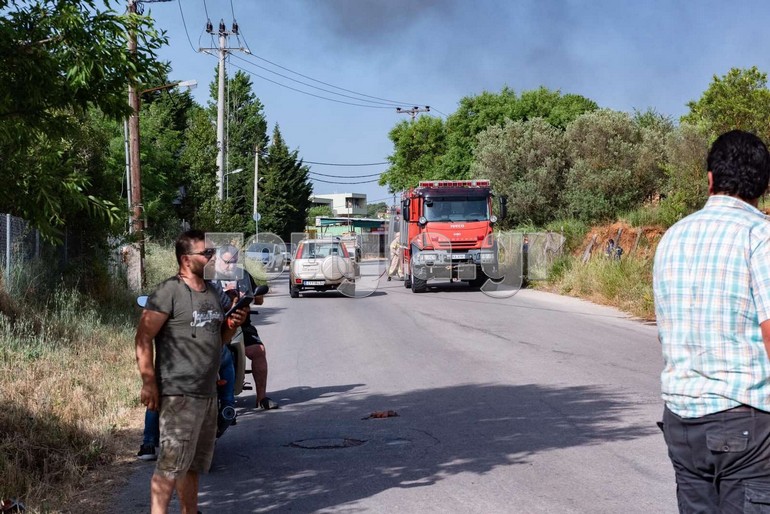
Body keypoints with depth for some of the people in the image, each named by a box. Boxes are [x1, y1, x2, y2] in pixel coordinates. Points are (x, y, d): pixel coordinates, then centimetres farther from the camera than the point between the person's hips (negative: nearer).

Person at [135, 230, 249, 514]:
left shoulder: (212, 293, 15)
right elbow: (143, 338, -14)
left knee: (194, 464, 18)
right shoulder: (169, 291, -11)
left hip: (208, 393, 9)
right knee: (171, 463, -11)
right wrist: (149, 383, -19)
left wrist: (233, 324, 3)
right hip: (179, 394, -8)